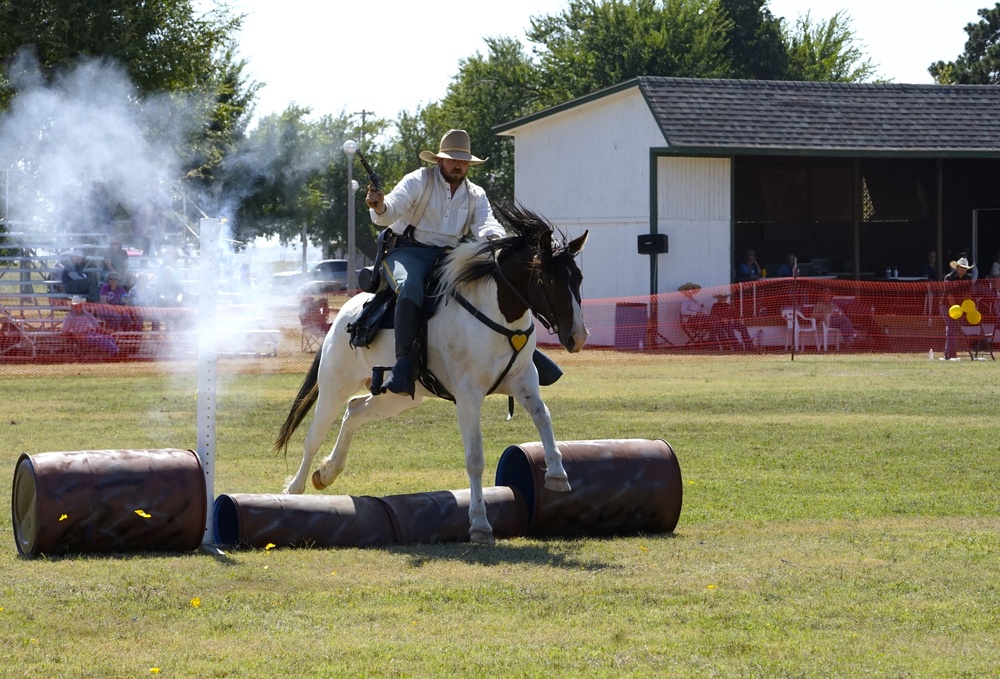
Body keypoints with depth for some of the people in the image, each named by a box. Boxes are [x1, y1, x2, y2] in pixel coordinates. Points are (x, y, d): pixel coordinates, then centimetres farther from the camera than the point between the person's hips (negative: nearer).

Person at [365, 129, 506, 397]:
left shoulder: (476, 195, 14)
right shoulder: (419, 181, 1)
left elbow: (485, 224, -2)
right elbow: (392, 208, -14)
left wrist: (495, 237, -28)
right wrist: (380, 207, -40)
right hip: (408, 251, -4)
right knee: (411, 289, -37)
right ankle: (405, 362, -41)